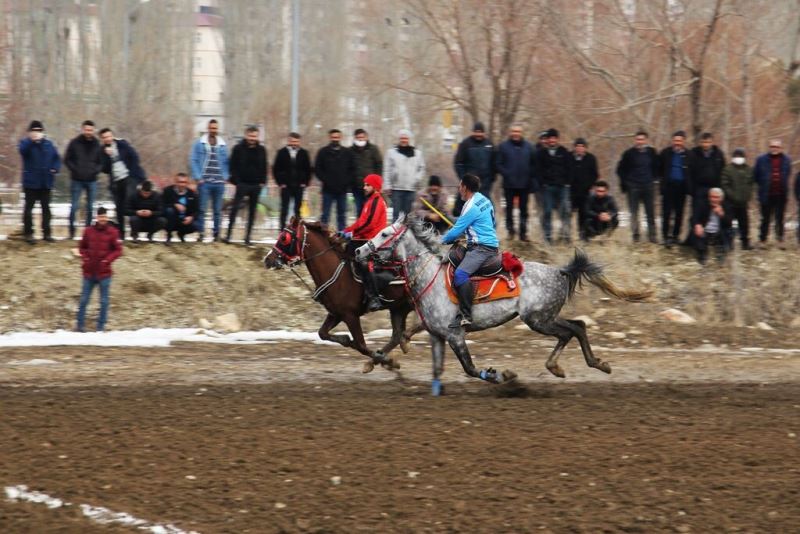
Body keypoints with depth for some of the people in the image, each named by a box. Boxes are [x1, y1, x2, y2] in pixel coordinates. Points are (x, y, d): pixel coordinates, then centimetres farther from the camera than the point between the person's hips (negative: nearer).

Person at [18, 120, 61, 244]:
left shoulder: (48, 144, 8)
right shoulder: (26, 143, -4)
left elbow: (56, 158, 12)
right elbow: (23, 150, -28)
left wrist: (55, 168, -8)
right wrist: (33, 140, -40)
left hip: (46, 182, 4)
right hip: (31, 182, -4)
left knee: (46, 208, 10)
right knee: (29, 207, -1)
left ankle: (47, 232, 18)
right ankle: (28, 233, 4)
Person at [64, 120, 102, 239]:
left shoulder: (97, 145, 5)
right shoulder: (75, 143, -2)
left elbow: (101, 162, 12)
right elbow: (67, 160, 2)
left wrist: (96, 170, -7)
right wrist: (75, 170, -11)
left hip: (92, 180, 3)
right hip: (77, 180, -3)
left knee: (90, 207, 7)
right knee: (74, 206, -4)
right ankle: (72, 231, 3)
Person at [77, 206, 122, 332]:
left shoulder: (112, 232, -3)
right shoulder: (89, 231, 2)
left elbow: (118, 250, -1)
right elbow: (82, 247, 14)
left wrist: (108, 260, -13)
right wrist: (85, 257, -2)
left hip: (104, 272, -2)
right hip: (89, 271, 2)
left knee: (104, 301, 3)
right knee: (84, 299, 5)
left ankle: (101, 326, 11)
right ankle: (80, 324, 12)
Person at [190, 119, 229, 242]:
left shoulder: (223, 145, 9)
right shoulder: (199, 143, 2)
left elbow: (226, 162, 12)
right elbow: (193, 161, -1)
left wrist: (225, 177, -1)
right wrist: (198, 177, -9)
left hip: (219, 182, 2)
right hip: (204, 181, -2)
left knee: (217, 210, 6)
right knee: (202, 209, -5)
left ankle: (217, 233, 12)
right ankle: (201, 233, -1)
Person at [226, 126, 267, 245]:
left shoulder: (261, 150, 8)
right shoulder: (238, 149, -1)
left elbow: (264, 167, 12)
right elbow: (233, 166, -2)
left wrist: (262, 181, 2)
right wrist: (236, 180, -11)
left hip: (256, 185, 3)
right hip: (242, 184, -3)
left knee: (252, 211, 6)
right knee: (234, 208, -9)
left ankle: (248, 236, 11)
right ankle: (228, 234, -8)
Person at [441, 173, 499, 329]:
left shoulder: (471, 207, -16)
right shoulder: (483, 199, 15)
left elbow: (457, 231, -14)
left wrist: (442, 240, 6)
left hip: (482, 248, -11)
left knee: (460, 274, -27)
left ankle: (465, 315, -36)